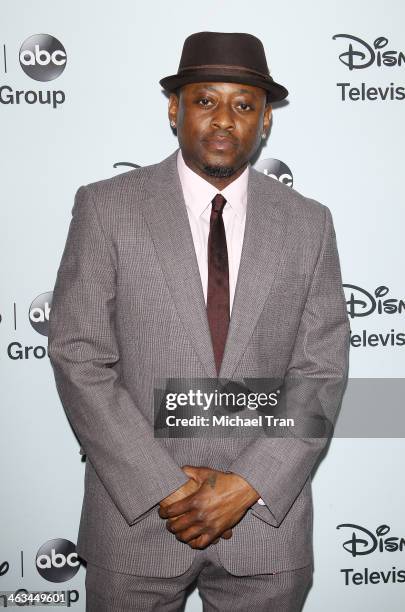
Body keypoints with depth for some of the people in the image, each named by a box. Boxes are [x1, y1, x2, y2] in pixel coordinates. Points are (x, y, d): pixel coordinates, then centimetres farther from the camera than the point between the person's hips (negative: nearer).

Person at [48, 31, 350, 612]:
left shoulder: (309, 223, 1)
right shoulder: (106, 206, -5)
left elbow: (322, 372, -1)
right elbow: (78, 357, -8)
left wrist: (248, 486, -11)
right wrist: (165, 489, -13)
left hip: (266, 517, 2)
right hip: (135, 517, -1)